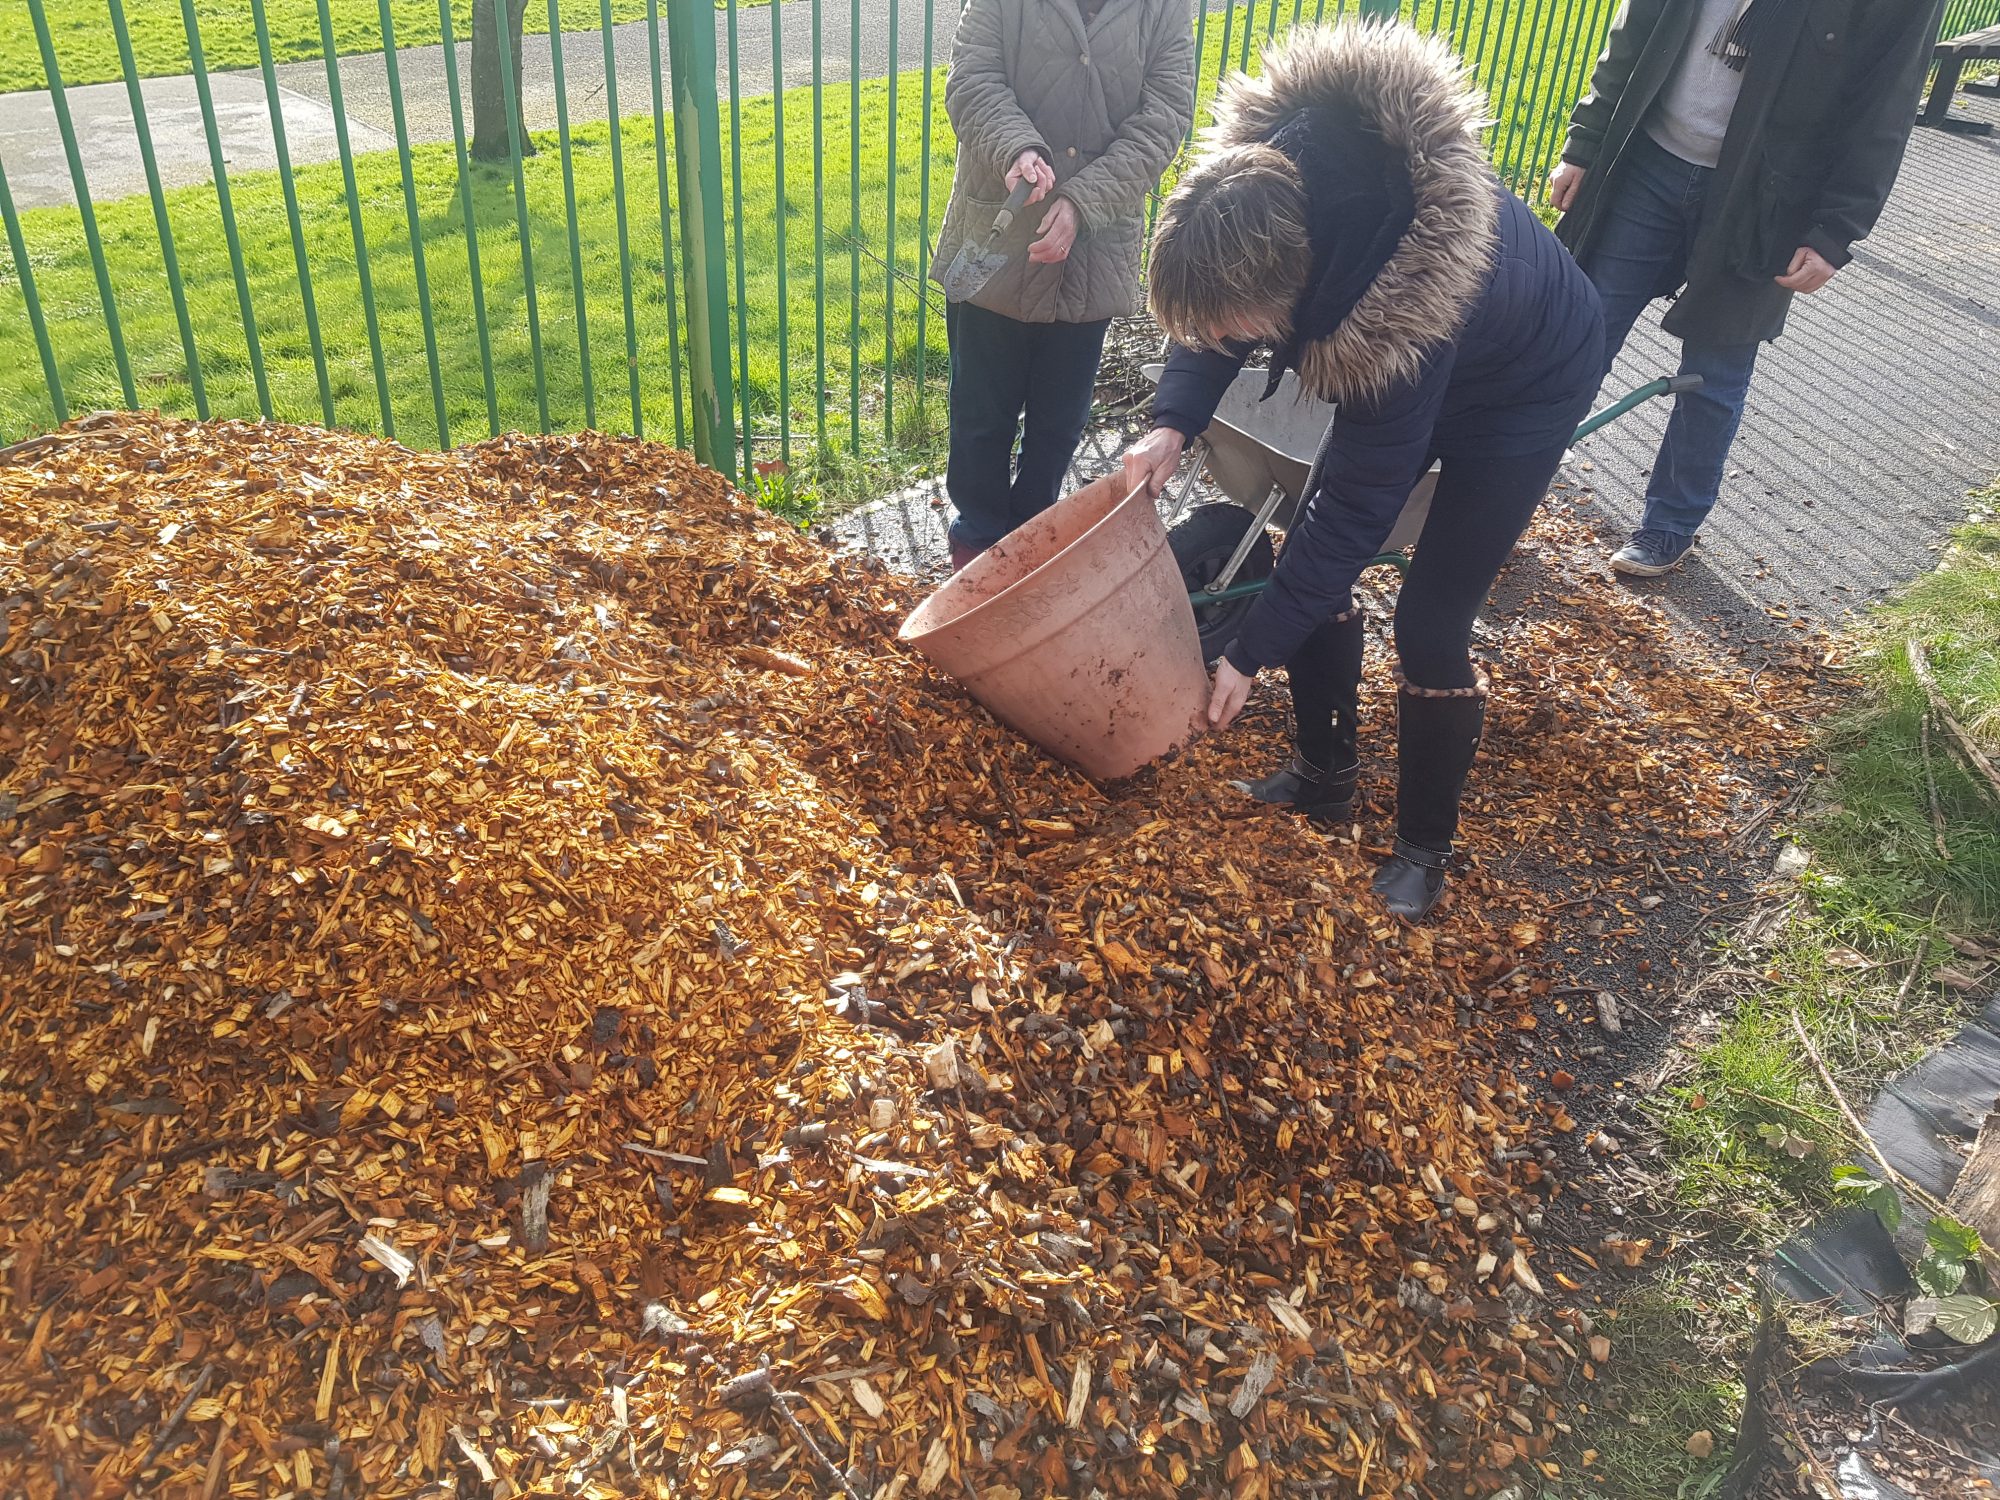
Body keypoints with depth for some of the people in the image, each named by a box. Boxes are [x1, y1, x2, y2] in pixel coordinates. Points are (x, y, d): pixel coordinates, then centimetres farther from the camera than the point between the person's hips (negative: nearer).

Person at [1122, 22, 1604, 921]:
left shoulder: (1397, 324, -45)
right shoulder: (1263, 175, -29)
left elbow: (1356, 509, -33)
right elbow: (1214, 313, -8)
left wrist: (1252, 653, -25)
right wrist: (1174, 422, -24)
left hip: (1525, 385, -7)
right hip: (1408, 365, 7)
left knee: (1429, 625, -8)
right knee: (1311, 555, 4)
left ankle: (1425, 846, 14)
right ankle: (1324, 775, 23)